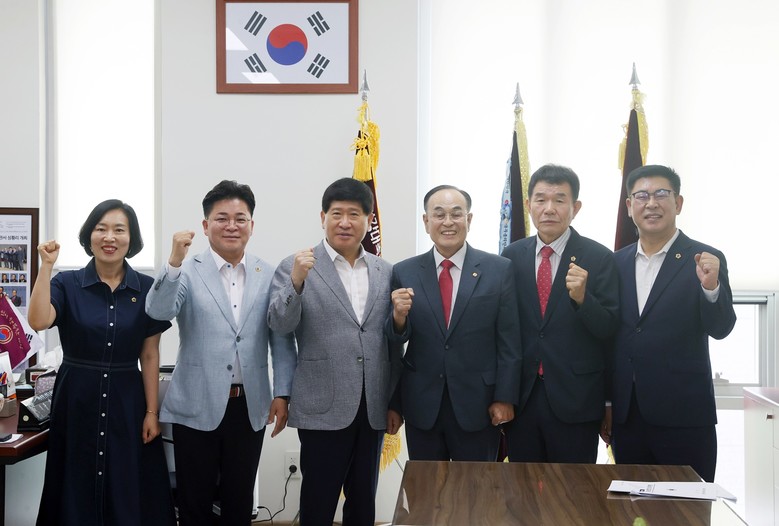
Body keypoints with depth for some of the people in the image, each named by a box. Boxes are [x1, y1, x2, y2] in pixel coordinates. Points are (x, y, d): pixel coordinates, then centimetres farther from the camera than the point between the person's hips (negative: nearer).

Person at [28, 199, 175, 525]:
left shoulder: (146, 289, 0)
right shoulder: (67, 284, -1)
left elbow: (150, 355, 2)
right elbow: (38, 322, -20)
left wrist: (152, 412, -2)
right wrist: (46, 266, -19)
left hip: (127, 401, 1)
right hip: (77, 400, 0)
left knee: (130, 494, 5)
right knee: (78, 489, 8)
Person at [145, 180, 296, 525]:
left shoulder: (268, 275, 4)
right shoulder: (187, 271, -3)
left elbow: (282, 339, 6)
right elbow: (158, 311, -20)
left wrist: (281, 394, 2)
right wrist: (174, 261, -31)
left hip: (250, 407, 2)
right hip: (197, 407, -2)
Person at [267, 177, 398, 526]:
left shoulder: (386, 272, 9)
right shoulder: (296, 267, -3)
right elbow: (279, 324, -14)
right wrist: (297, 282, -30)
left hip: (373, 410, 4)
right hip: (323, 409, -4)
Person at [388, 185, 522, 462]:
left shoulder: (499, 269, -2)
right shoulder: (404, 273, 1)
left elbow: (510, 343, -1)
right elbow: (394, 345, 5)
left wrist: (505, 398, -4)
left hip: (478, 407, -1)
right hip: (421, 407, 1)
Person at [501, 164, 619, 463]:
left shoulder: (599, 258, -5)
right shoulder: (512, 256, 4)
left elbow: (608, 329, -7)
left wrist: (582, 297, -25)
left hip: (575, 399, -2)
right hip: (521, 396, 3)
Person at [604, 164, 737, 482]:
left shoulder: (705, 261, -3)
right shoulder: (616, 263, 8)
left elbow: (720, 329, -11)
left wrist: (711, 286, -30)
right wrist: (604, 404, 9)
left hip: (683, 417, -4)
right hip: (626, 417, 4)